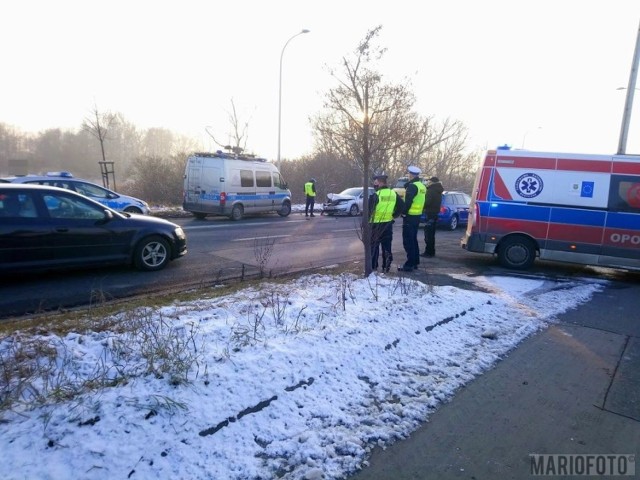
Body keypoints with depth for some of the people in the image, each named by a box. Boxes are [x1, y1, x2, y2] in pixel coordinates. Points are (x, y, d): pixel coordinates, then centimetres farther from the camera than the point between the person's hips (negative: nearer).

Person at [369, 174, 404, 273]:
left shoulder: (375, 195, -14)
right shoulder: (394, 194, 5)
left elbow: (369, 211, -16)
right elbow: (402, 206, 9)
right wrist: (394, 215, 14)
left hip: (376, 224, -5)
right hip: (388, 224, 5)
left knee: (374, 246, 5)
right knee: (387, 246, 13)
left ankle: (373, 267, 7)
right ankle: (386, 267, 13)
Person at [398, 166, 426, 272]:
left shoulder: (412, 186, -16)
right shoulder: (422, 186, 14)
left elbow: (408, 202, -21)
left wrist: (404, 212, -13)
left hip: (410, 216, -10)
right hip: (417, 215, 10)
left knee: (408, 241, -6)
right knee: (413, 240, 17)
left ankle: (410, 264, -6)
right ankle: (415, 262, 22)